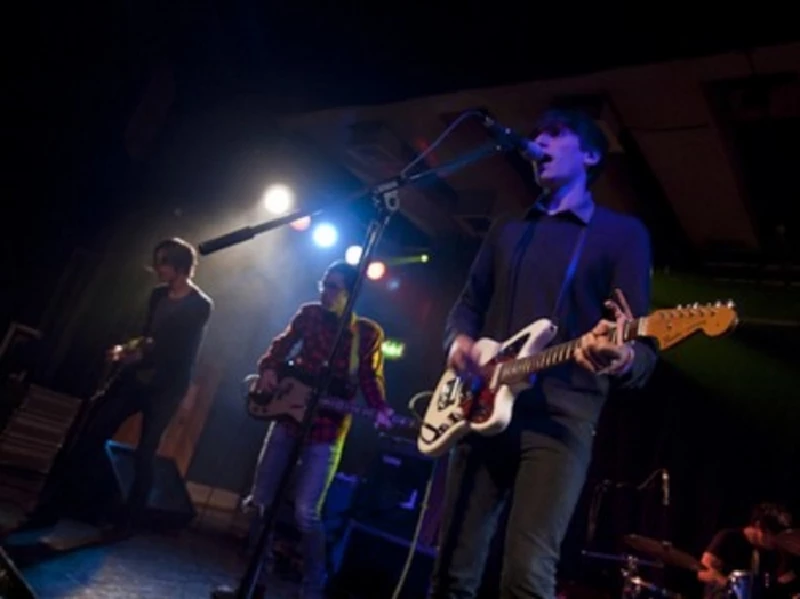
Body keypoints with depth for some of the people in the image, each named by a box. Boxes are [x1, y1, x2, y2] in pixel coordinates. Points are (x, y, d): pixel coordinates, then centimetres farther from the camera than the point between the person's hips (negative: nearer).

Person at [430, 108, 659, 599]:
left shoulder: (623, 233, 7)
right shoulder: (508, 229, 21)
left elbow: (643, 347, -1)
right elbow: (468, 305, 22)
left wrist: (622, 359, -25)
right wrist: (460, 339, -1)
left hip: (562, 415, -4)